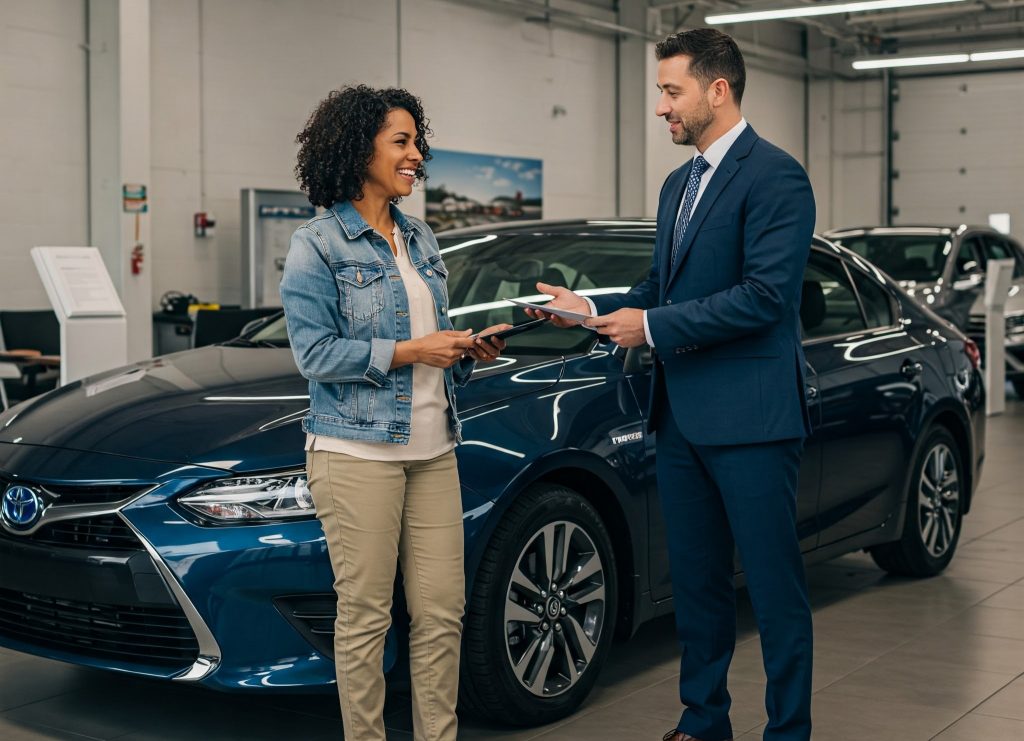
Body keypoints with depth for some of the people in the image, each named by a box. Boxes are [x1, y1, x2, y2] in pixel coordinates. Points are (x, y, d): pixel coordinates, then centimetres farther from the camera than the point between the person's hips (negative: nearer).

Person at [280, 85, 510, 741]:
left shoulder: (421, 240, 16)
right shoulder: (318, 245, -5)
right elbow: (316, 353, -11)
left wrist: (467, 351, 3)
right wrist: (407, 351, -15)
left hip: (432, 448, 6)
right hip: (359, 451, -6)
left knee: (443, 612, 6)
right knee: (365, 615, 1)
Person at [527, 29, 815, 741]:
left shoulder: (774, 176, -11)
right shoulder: (679, 184, 18)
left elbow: (767, 295, -19)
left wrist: (652, 327, -16)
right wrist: (595, 308, 5)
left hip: (749, 417, -9)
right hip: (682, 415, 9)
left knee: (775, 587, 1)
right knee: (696, 580, 16)